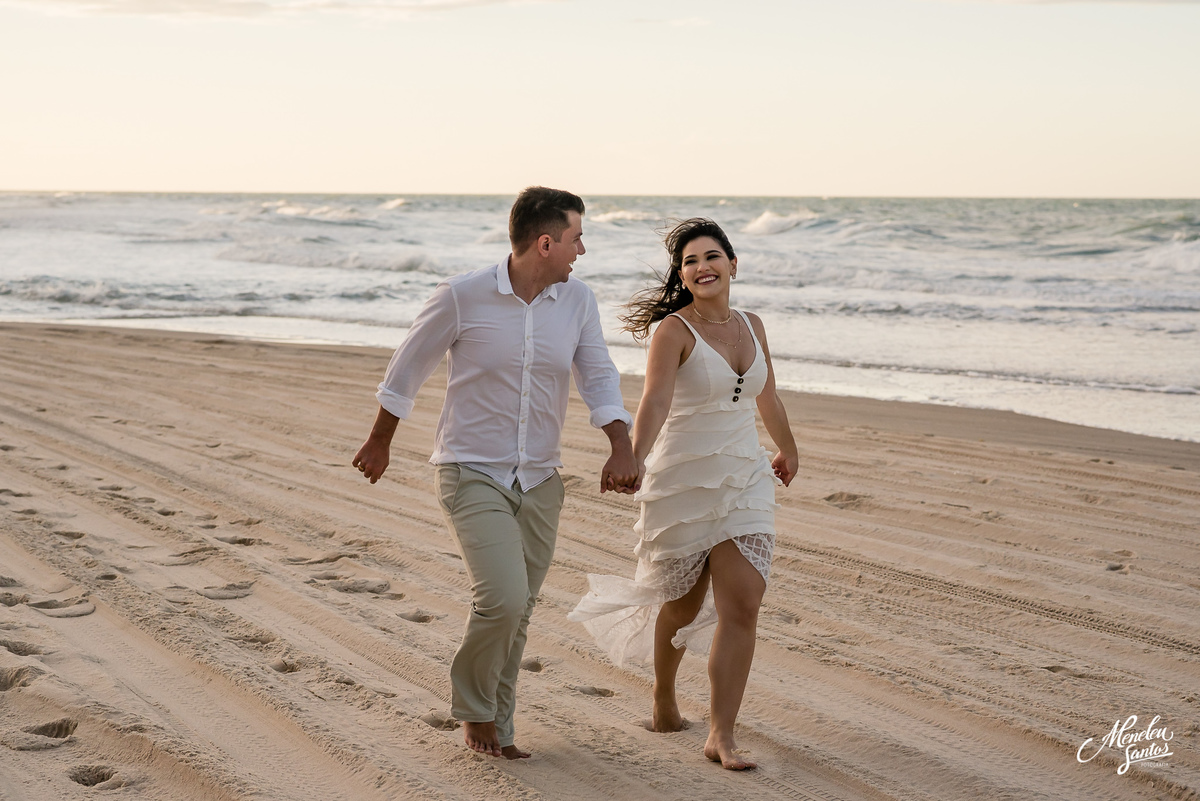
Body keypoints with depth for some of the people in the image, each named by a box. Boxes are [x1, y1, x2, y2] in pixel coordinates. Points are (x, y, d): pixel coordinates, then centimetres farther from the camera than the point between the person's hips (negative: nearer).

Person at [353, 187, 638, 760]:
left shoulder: (578, 300, -1)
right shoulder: (462, 297, -13)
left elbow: (598, 376, 0)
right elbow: (409, 368, 0)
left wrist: (622, 449, -18)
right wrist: (379, 443, 11)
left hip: (538, 481, 5)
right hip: (471, 473, -5)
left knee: (515, 613, 11)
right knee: (503, 599, -18)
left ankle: (495, 726, 30)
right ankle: (473, 705, 9)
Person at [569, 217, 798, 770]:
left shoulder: (751, 327, 7)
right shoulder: (673, 331, -11)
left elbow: (768, 400, 24)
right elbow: (655, 402, -27)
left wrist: (788, 452, 38)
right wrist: (633, 461, -43)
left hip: (744, 481, 4)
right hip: (683, 482, -4)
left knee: (742, 604, -9)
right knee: (684, 605, 11)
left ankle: (721, 737, -5)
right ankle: (664, 695, 40)